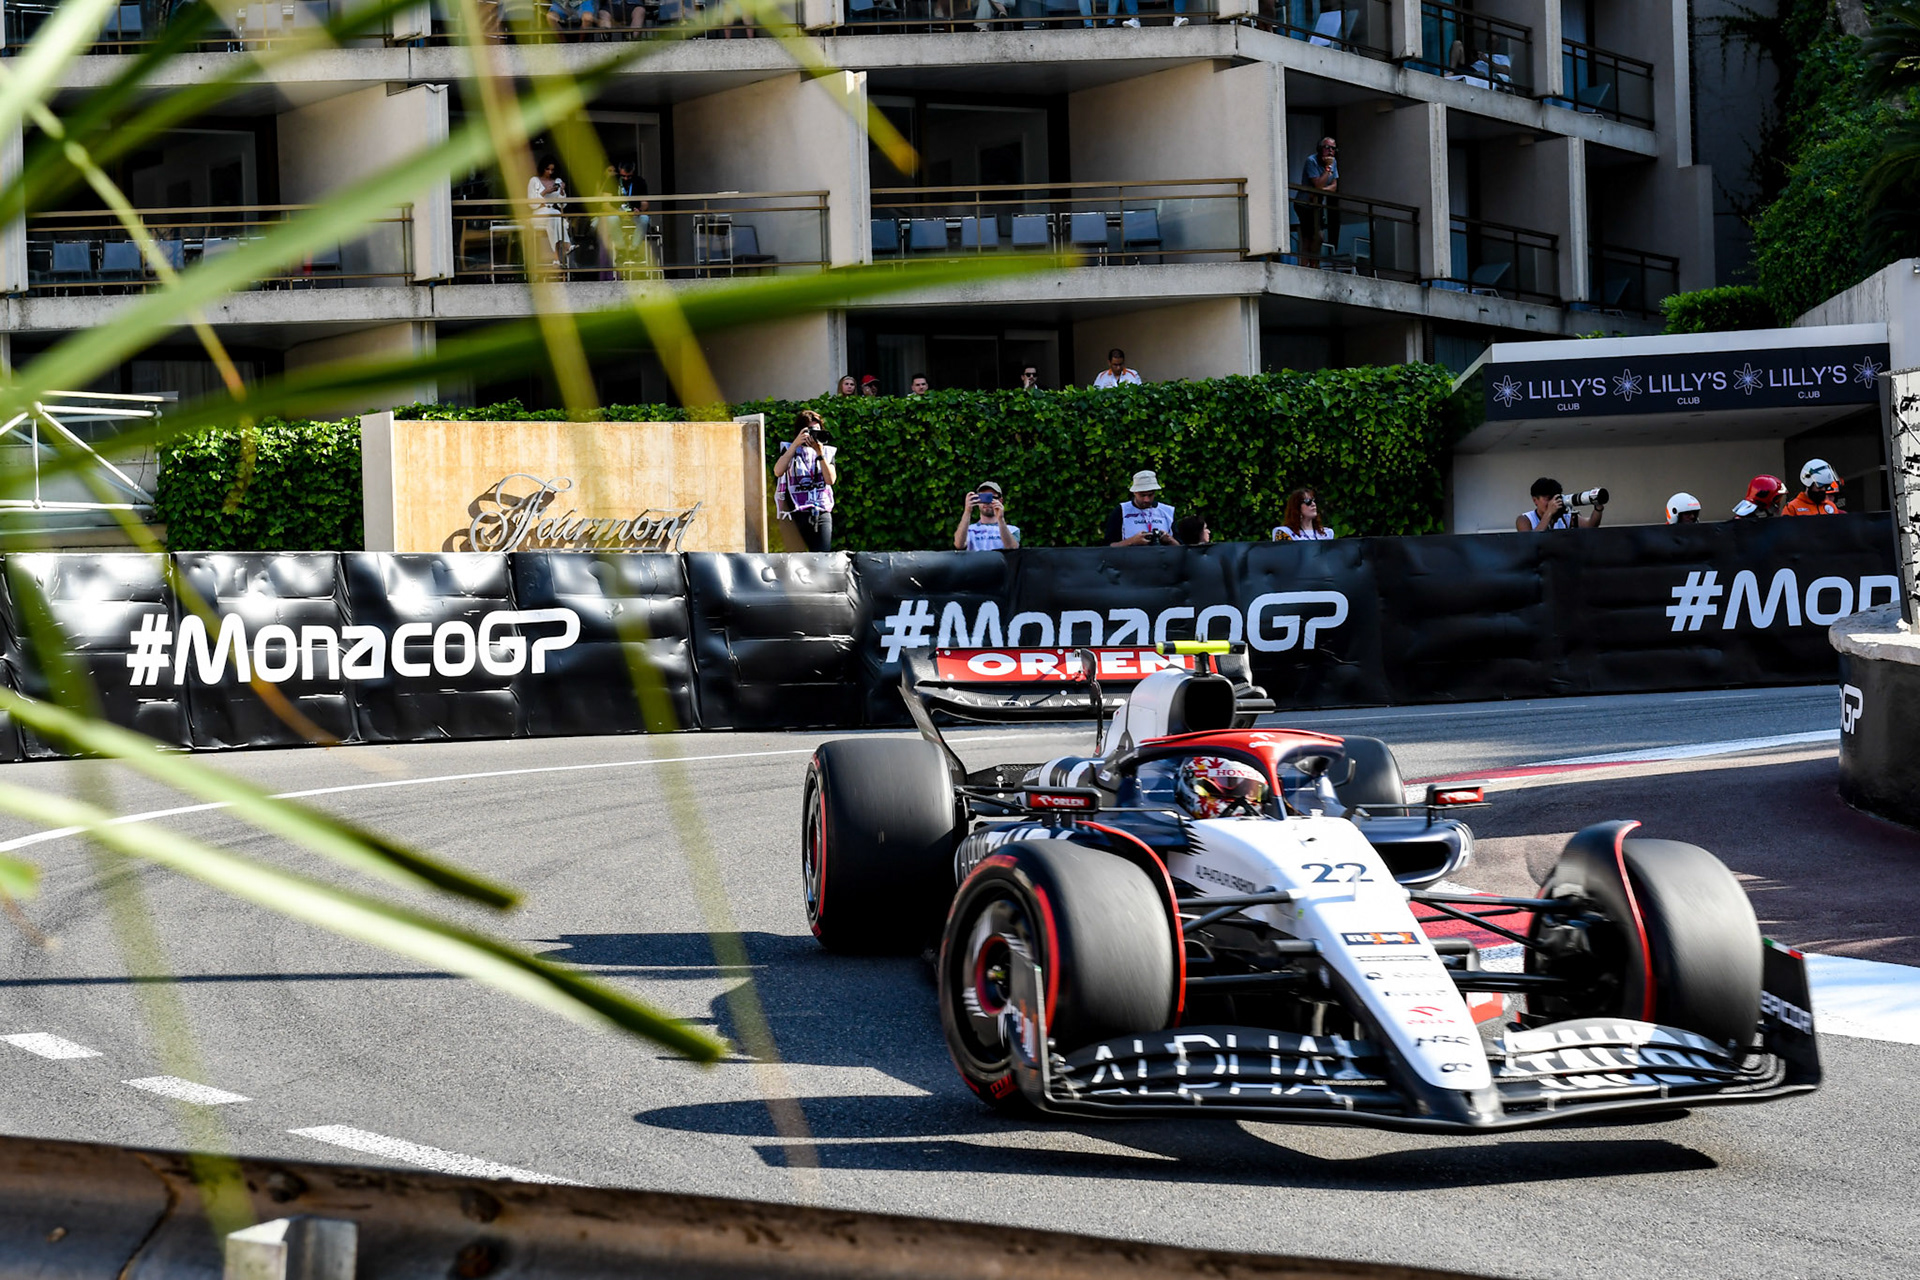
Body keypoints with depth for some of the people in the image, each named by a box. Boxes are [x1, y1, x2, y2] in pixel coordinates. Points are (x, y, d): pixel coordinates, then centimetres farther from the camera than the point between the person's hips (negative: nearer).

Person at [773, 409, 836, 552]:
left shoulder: (827, 452, 13)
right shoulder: (790, 450, 7)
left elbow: (831, 479, -1)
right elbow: (778, 471, -13)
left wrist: (820, 453, -10)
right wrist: (796, 444, -15)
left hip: (822, 512, 2)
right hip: (798, 513, -2)